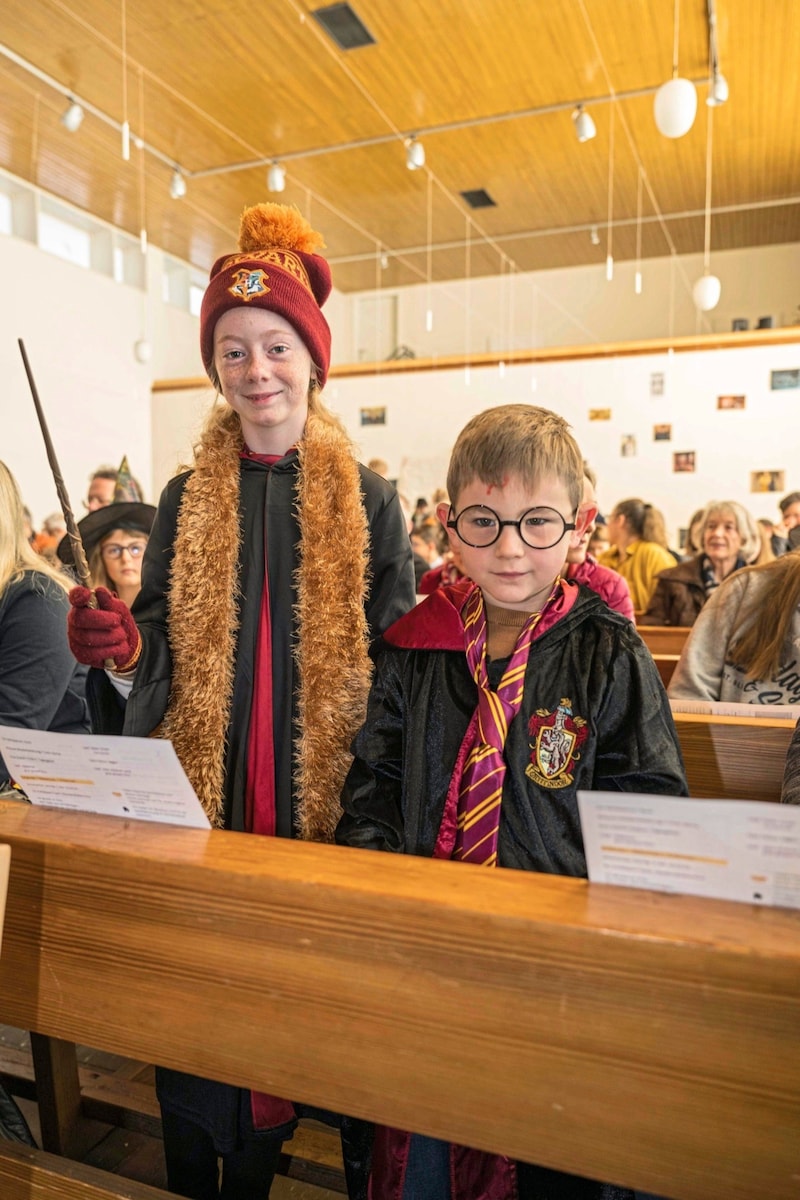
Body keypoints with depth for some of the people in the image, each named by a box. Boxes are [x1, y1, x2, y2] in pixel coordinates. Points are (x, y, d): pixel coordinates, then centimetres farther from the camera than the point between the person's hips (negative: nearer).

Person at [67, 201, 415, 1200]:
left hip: (322, 788, -1)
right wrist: (121, 643, -13)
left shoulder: (366, 500, 0)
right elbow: (159, 645, 6)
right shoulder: (187, 500, 6)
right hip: (201, 785, 2)